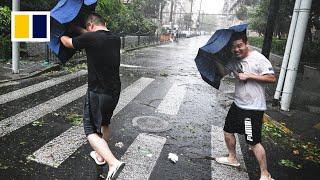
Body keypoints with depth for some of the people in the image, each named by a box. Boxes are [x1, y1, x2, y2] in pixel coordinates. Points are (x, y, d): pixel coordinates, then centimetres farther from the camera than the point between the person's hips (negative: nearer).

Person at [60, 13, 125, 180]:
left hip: (97, 92, -7)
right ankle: (100, 155, 41)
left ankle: (113, 163, -11)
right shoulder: (116, 39, 4)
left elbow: (67, 42, 4)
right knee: (104, 123, 26)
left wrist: (61, 34, 27)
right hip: (115, 91, 7)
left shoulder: (90, 38, -14)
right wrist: (77, 28, 33)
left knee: (91, 129, 4)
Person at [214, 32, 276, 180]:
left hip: (253, 108, -8)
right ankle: (232, 158, 41)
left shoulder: (258, 59, -15)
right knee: (228, 130, 19)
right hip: (238, 104, 8)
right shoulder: (234, 61, 6)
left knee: (254, 142, -4)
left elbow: (272, 78, -20)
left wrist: (248, 75, -23)